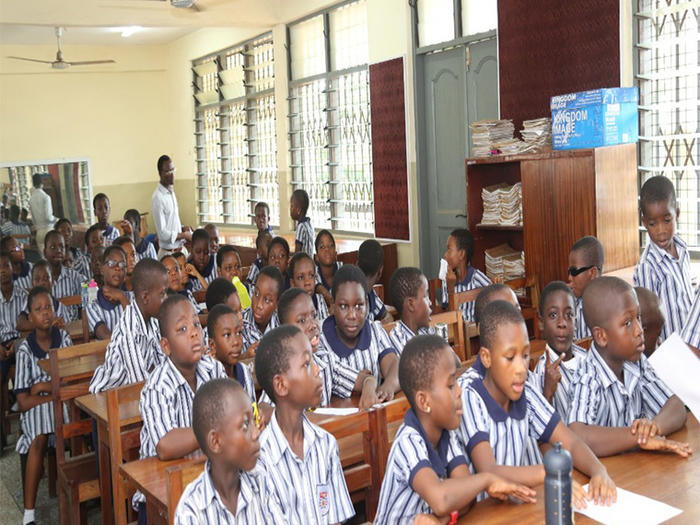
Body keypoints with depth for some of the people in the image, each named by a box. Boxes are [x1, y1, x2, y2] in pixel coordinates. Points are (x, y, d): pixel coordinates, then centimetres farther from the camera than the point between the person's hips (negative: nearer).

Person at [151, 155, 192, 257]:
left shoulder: (171, 191, 10)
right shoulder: (157, 197, -17)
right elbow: (162, 234, -19)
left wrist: (184, 230, 1)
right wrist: (184, 235, -10)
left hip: (180, 248, 8)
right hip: (168, 252, -8)